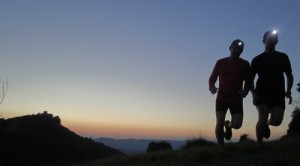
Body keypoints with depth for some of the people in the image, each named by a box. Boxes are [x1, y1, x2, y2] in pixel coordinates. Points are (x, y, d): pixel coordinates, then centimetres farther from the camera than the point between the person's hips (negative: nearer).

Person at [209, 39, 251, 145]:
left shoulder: (245, 64, 5)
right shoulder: (221, 62, 4)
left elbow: (248, 81, 9)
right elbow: (212, 78, 8)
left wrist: (245, 91, -13)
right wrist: (212, 87, -13)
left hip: (237, 99, 1)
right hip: (221, 98, -1)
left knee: (237, 124, -8)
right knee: (220, 122, -12)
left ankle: (228, 125, 28)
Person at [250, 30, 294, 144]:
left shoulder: (283, 57, 11)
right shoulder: (257, 60, 6)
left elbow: (289, 76, 14)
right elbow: (251, 79, 6)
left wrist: (288, 90, -3)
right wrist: (254, 94, -10)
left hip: (278, 93, 2)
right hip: (262, 93, -1)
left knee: (277, 120, -11)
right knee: (262, 119, -15)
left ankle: (267, 123, 25)